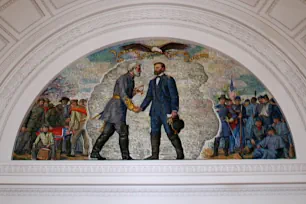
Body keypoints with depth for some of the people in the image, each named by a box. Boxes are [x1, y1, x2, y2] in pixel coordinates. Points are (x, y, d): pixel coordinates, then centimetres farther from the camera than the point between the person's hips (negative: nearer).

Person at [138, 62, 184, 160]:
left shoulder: (169, 80, 0)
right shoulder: (152, 82, 20)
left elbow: (174, 96, -7)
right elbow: (149, 97, 17)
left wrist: (174, 110, -17)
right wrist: (141, 107, 4)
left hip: (166, 111, -6)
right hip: (155, 111, 6)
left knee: (171, 133, -6)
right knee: (154, 133, 2)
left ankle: (180, 154, 5)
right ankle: (155, 155, 4)